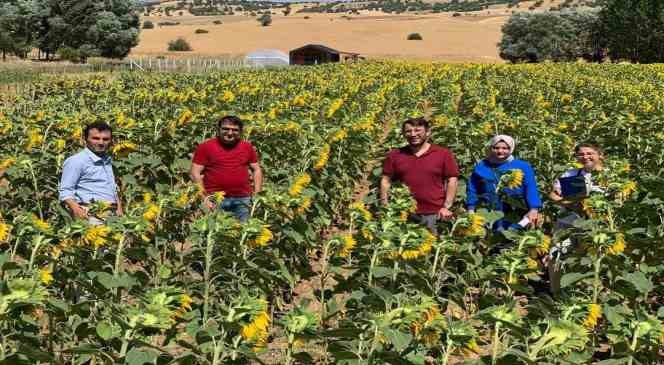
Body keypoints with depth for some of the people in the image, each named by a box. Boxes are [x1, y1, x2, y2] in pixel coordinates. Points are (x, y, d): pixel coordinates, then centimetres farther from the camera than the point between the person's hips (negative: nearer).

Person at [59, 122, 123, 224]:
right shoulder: (76, 161, -1)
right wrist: (76, 209, -21)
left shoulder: (107, 161, 23)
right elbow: (65, 192, -5)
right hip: (91, 214, -7)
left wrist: (119, 211, 22)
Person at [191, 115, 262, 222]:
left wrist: (257, 195, 8)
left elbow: (257, 170, 19)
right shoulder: (205, 147, 1)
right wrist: (204, 198, -8)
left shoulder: (247, 147, 11)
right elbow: (196, 173, 0)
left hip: (242, 200, 3)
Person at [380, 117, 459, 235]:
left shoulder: (443, 154, 2)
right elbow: (386, 181, 10)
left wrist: (447, 207, -5)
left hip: (435, 215, -1)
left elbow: (452, 181, 3)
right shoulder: (394, 155, 8)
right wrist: (385, 207, 1)